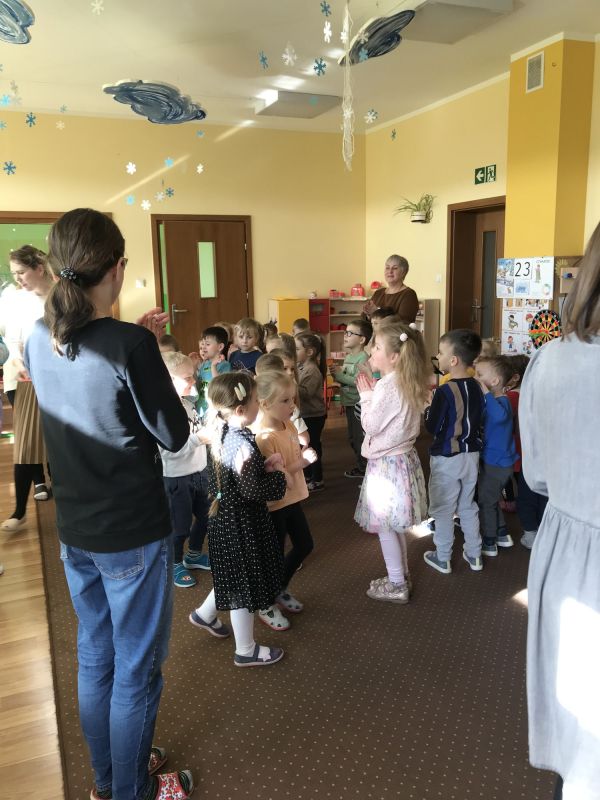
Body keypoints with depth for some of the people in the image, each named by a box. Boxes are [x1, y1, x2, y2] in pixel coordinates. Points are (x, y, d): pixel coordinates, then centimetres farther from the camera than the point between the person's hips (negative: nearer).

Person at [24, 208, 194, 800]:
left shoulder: (39, 340, -2)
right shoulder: (130, 344, -23)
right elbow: (174, 436, -15)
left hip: (74, 532, 7)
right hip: (133, 534, -7)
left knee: (95, 657, 23)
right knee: (136, 672, 12)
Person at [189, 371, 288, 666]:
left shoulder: (222, 433, 1)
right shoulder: (243, 444, -27)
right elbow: (252, 490, -30)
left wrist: (266, 464, -2)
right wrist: (279, 476, -16)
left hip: (224, 517, 9)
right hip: (242, 524, -9)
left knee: (233, 576, 29)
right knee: (245, 585, 8)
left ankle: (205, 614, 47)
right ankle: (246, 650, 25)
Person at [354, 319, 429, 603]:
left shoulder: (387, 386, -22)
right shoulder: (407, 383, 5)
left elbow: (370, 425, -17)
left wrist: (366, 395, -7)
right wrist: (373, 393, 6)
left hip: (386, 463, -9)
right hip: (402, 458, 9)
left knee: (385, 527, 5)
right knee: (394, 525, 21)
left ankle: (396, 586, 18)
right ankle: (401, 575, 34)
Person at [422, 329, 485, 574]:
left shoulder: (444, 391, -22)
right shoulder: (476, 388, -1)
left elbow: (432, 427, -17)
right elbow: (477, 420, 10)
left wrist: (427, 407, -2)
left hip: (447, 458, -6)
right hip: (471, 455, 6)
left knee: (443, 510, 9)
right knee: (468, 506, 20)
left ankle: (442, 559, 21)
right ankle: (474, 555, 30)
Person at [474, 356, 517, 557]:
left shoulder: (500, 402, -25)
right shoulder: (498, 401, 4)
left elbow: (499, 415, -50)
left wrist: (485, 391, -46)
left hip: (495, 463, -9)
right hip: (496, 459, 9)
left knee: (486, 502, 6)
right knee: (491, 500, 24)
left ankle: (489, 544, 20)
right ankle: (502, 535, 37)